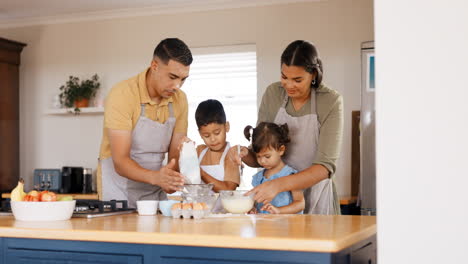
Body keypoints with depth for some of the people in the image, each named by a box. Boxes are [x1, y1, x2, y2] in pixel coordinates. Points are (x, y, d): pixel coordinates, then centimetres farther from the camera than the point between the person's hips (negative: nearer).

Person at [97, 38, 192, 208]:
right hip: (119, 193, -4)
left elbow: (175, 155, 3)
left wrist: (169, 181, -18)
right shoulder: (122, 95, -15)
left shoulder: (179, 100, 1)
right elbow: (120, 162, -20)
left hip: (156, 194, 5)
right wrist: (155, 177, -37)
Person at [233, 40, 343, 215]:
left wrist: (279, 184, -33)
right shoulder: (273, 93, -3)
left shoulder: (331, 101, -12)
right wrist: (244, 154, -21)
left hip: (315, 197, -2)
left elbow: (326, 167, -20)